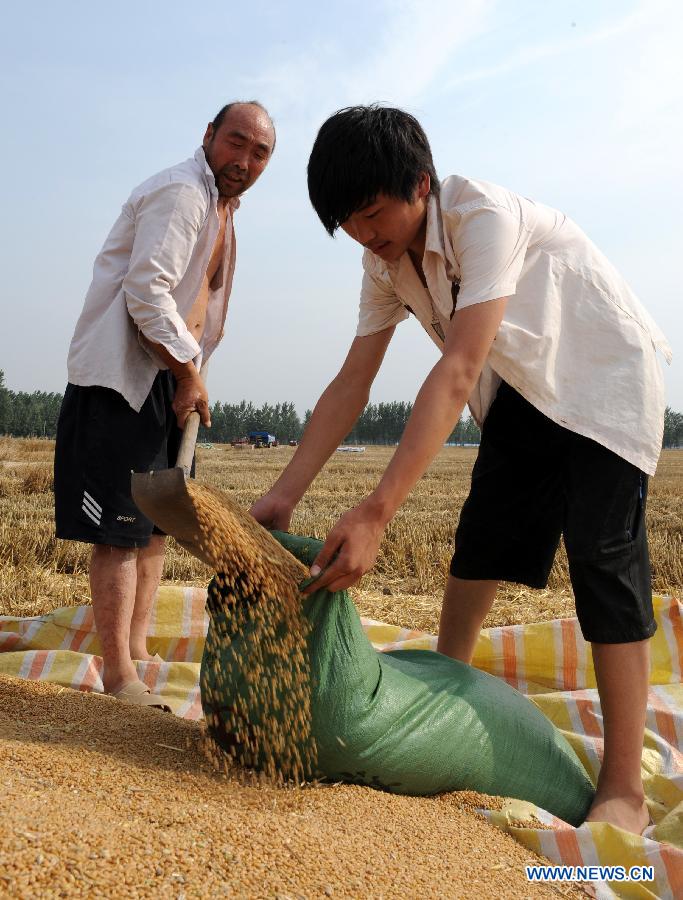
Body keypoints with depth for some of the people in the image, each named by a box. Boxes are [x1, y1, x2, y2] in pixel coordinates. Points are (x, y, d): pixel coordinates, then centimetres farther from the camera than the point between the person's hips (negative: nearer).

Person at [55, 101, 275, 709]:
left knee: (158, 524, 14)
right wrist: (189, 374, -16)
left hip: (171, 380, 10)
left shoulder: (223, 206, 19)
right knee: (121, 532, -8)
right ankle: (119, 677, -1)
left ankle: (138, 653, 24)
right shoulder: (181, 192, -14)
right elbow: (146, 292, -23)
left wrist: (189, 375, 17)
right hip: (122, 379, -10)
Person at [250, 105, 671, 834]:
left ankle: (623, 789, -10)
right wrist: (282, 494, -17)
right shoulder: (385, 260, -8)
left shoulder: (485, 216, -32)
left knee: (603, 556, -15)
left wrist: (376, 513, -47)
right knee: (479, 544, 6)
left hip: (605, 375, -7)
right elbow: (351, 384, -9)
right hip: (524, 387, 8)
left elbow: (458, 372, -41)